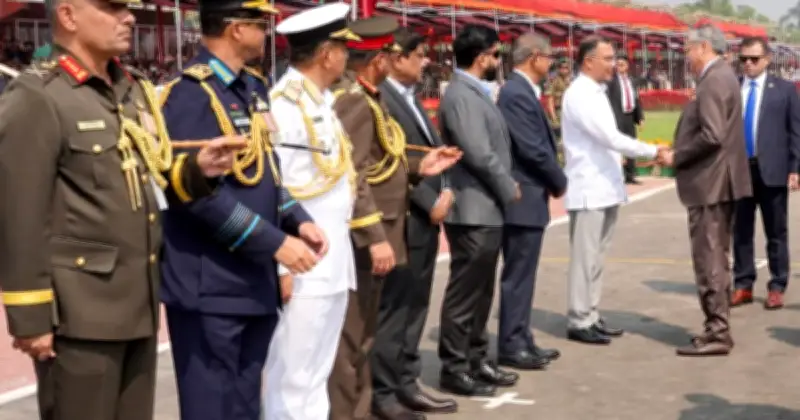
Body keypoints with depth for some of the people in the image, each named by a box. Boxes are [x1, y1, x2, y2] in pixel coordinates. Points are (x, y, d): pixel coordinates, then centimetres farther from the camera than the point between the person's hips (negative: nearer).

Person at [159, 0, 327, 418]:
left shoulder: (253, 88, 12)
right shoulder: (191, 93, -17)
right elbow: (200, 193, -22)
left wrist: (297, 220, 2)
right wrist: (275, 243, -20)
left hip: (255, 282, 9)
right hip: (210, 288, -9)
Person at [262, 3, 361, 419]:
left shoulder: (322, 102, 14)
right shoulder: (283, 105, -15)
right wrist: (280, 266, -19)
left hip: (333, 264, 9)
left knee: (316, 377, 16)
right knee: (292, 382, -1)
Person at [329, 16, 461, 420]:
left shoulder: (367, 97, 15)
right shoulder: (352, 100, -18)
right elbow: (350, 174, -24)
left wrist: (419, 166, 6)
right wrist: (374, 237, -26)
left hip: (374, 234, 11)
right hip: (360, 237, -11)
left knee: (364, 328, 19)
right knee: (350, 331, -4)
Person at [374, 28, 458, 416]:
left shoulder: (412, 99, 16)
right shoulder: (380, 100, -14)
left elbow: (434, 152, 19)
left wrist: (444, 191, 2)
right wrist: (430, 203, -14)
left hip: (426, 220, 9)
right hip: (403, 221, -9)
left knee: (414, 309, 14)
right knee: (392, 311, -1)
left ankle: (406, 384, 23)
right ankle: (384, 394, 7)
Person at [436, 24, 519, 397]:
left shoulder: (475, 92, 14)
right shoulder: (461, 95, -18)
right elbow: (479, 154, -23)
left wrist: (505, 187, 6)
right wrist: (509, 188, -10)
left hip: (486, 209, 10)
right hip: (474, 211, -10)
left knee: (480, 292, 16)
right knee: (464, 293, -2)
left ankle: (476, 361, 25)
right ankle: (454, 369, 6)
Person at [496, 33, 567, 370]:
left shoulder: (522, 91, 14)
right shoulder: (517, 93, -18)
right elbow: (533, 149, -21)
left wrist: (552, 182, 6)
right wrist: (559, 182, -7)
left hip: (530, 196, 10)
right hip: (524, 198, -10)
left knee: (524, 275, 14)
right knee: (518, 276, -4)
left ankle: (521, 340, 22)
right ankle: (511, 346, 3)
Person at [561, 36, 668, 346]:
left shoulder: (596, 93, 14)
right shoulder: (579, 95, -16)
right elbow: (612, 138, -22)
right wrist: (653, 152, -19)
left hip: (605, 188, 9)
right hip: (588, 190, -9)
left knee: (596, 257, 14)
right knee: (584, 258, -4)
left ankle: (591, 317, 21)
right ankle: (578, 322, 3)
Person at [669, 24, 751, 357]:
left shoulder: (714, 80, -16)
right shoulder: (720, 76, 16)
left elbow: (712, 136, -26)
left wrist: (677, 156, -13)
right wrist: (681, 155, 12)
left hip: (710, 183, -11)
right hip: (716, 181, 11)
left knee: (709, 261, -7)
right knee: (715, 260, 15)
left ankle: (717, 334, -3)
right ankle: (718, 329, 21)